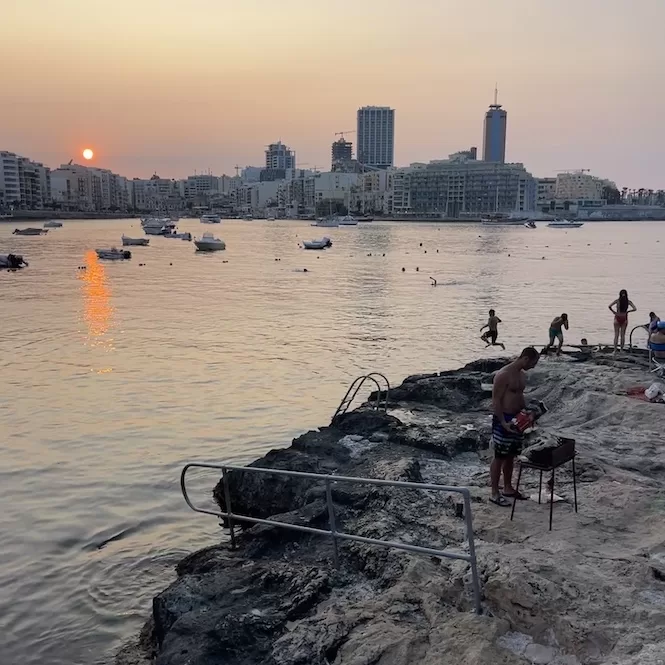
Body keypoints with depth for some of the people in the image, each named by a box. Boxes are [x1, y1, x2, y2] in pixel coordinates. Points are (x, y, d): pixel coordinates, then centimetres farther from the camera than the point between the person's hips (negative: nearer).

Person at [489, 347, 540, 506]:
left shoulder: (522, 374, 9)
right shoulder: (504, 375, -19)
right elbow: (496, 401, -19)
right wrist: (503, 423, -23)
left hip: (517, 419, 9)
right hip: (503, 420, -9)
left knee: (510, 456, 16)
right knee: (499, 457, -1)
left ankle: (508, 488, 28)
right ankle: (494, 493, 7)